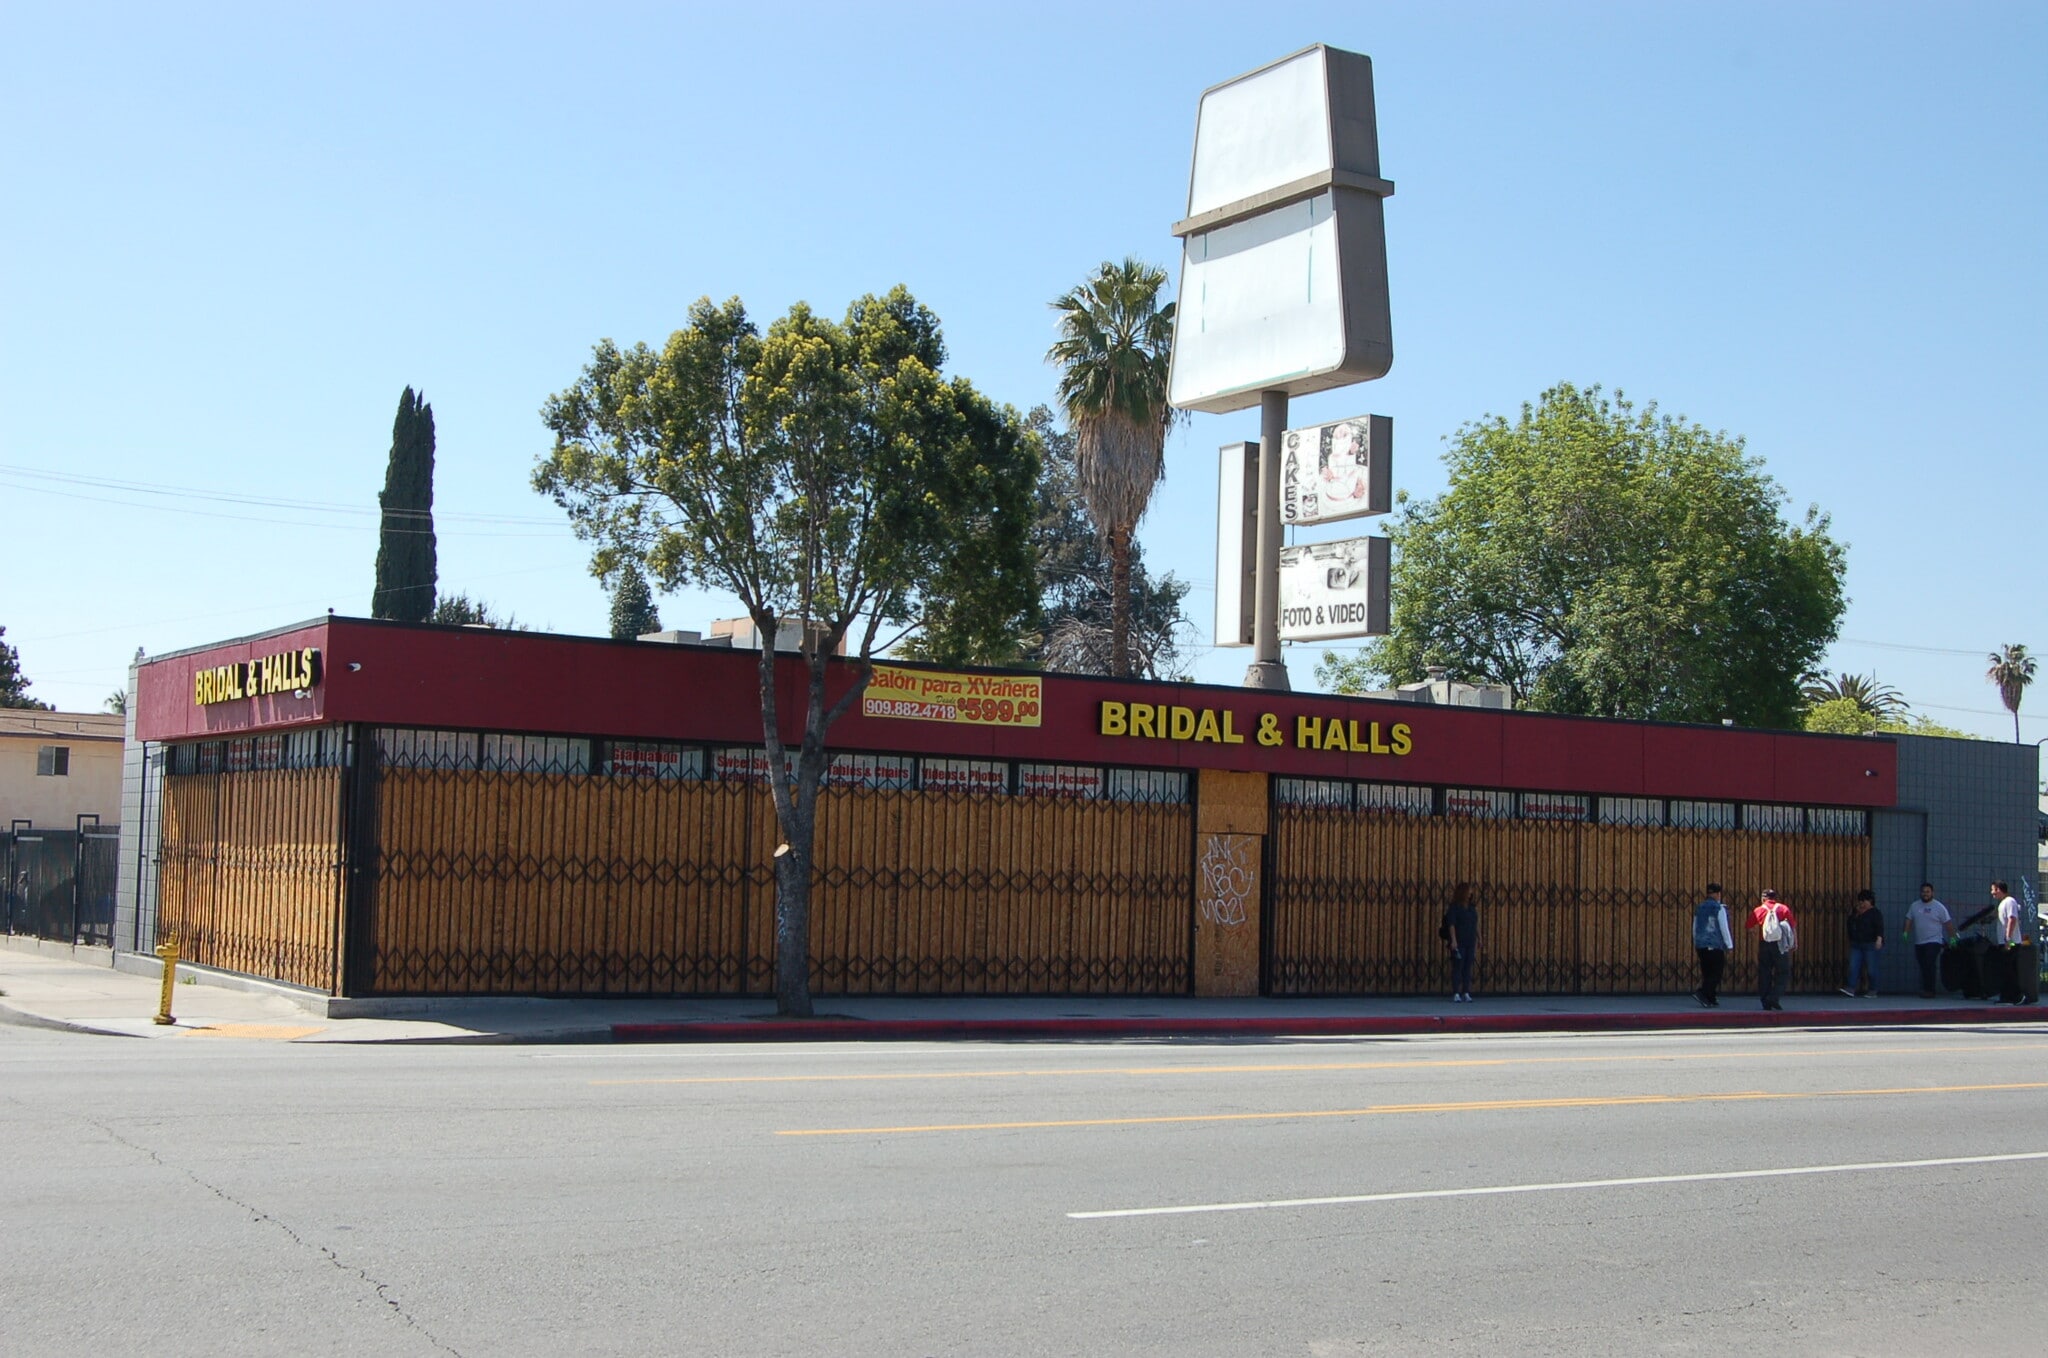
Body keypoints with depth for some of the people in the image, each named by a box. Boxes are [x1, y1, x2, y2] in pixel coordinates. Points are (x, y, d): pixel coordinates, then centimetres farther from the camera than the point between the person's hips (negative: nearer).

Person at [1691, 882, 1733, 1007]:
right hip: (1715, 945, -6)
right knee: (1716, 973, -3)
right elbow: (1724, 928, -10)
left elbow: (1695, 928, 16)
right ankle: (1702, 993, -19)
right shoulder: (1719, 908, -8)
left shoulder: (1699, 908, 11)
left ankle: (1711, 1000, 12)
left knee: (1707, 973, 11)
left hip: (1701, 945, 7)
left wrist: (1696, 944, 25)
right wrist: (1729, 945, -5)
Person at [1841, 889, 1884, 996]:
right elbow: (1849, 923, 28)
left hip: (1869, 944, -6)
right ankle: (1851, 988, -12)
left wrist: (1879, 939, -29)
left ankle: (1873, 990, 9)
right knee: (1853, 966, -5)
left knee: (1870, 968, -1)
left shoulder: (1875, 912, -5)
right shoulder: (1855, 912, 15)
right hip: (1856, 944, 6)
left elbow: (1879, 927, -16)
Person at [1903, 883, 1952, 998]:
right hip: (1918, 942, 5)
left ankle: (1930, 990, -14)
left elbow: (1948, 923, 0)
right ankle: (1925, 990, 15)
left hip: (1934, 941, -5)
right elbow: (1908, 919, 11)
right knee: (1923, 967, 6)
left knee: (1930, 966, -16)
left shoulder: (1939, 907, -1)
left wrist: (1952, 937, -4)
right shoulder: (1914, 906, 10)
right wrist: (1906, 932, -4)